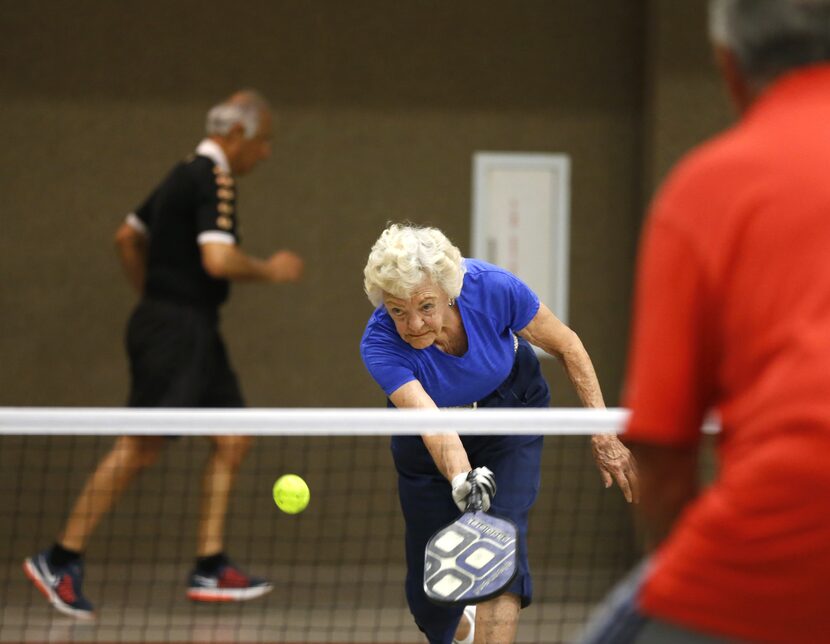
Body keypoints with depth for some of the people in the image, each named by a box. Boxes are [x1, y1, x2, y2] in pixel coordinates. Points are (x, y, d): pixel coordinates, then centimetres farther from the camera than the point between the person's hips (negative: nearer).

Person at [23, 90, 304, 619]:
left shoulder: (186, 175, 17)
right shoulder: (214, 179, -14)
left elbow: (127, 237, 23)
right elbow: (217, 259, -26)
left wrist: (155, 297, 25)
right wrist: (270, 271, -10)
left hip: (195, 334, 10)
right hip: (177, 332, -10)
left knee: (233, 440, 7)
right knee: (140, 450, -9)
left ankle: (211, 568, 6)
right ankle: (61, 560, -3)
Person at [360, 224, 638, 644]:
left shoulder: (493, 289, -32)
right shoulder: (379, 345, -34)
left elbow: (566, 346, -15)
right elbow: (431, 422, -46)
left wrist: (603, 435, -15)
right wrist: (462, 481, -66)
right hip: (428, 441, 0)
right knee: (429, 596, 6)